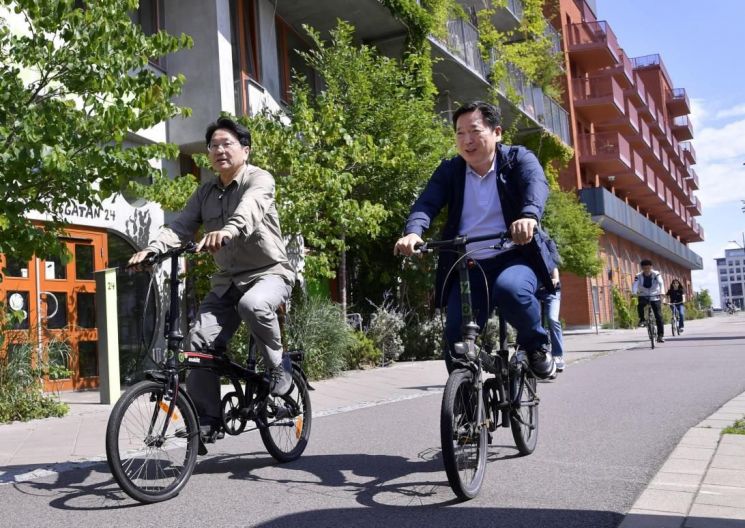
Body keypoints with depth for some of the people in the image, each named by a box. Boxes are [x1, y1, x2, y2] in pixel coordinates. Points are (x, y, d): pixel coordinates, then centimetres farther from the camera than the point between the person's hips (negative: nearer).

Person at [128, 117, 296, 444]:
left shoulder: (259, 179, -8)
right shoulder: (205, 192, 12)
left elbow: (250, 207, -31)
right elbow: (181, 226, -1)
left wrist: (228, 230, -54)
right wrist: (152, 249, -21)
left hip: (269, 272, -5)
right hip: (227, 281, 6)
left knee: (253, 305, -38)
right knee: (199, 341, -10)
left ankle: (278, 370, -13)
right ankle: (206, 418, 3)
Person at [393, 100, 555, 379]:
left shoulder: (518, 158, 2)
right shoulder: (449, 171, 8)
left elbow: (536, 184, -19)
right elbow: (426, 203, -7)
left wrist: (529, 216, -42)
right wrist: (413, 232, -31)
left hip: (515, 258, -2)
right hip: (468, 267, 3)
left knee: (510, 289, -35)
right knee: (455, 338, -11)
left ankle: (536, 344, -5)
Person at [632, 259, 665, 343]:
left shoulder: (656, 274, -14)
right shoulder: (639, 276, -11)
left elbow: (661, 284, -28)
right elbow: (635, 286, -22)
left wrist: (661, 294, -45)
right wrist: (634, 294, -43)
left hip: (655, 297, 0)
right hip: (643, 296, 0)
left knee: (659, 316, -8)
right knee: (640, 306, -34)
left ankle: (660, 335, 0)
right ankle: (642, 320, -6)